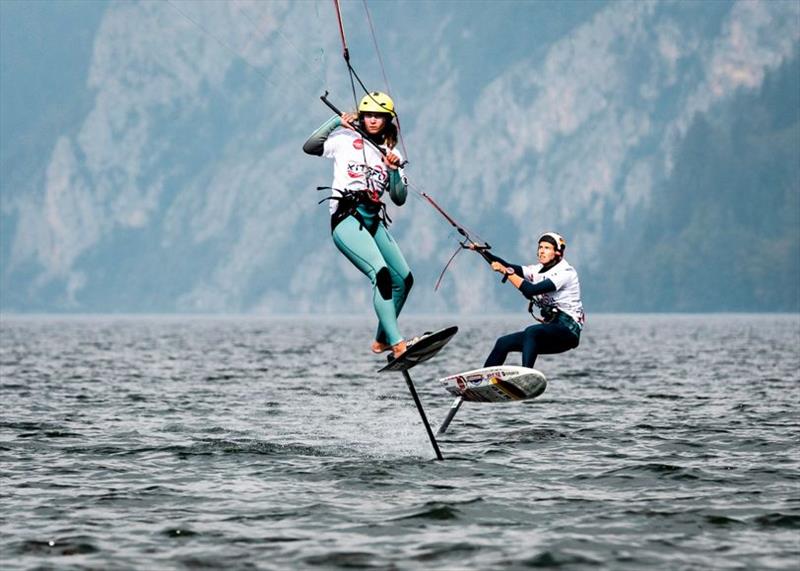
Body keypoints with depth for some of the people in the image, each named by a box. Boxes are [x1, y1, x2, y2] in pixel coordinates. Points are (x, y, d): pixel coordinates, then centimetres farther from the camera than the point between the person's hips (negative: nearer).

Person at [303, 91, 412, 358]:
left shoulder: (391, 154, 17)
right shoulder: (346, 140, 5)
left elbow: (399, 199, 10)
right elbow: (310, 147, -8)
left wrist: (394, 170, -5)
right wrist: (336, 122, -10)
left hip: (374, 221, 7)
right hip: (346, 218, -7)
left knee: (404, 279, 11)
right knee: (381, 273, -25)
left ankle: (382, 340, 29)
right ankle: (397, 344, -32)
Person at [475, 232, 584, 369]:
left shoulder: (565, 272, -13)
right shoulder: (539, 270, 12)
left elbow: (531, 290, -23)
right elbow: (509, 267, 2)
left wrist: (507, 272, -20)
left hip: (568, 330, -9)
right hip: (551, 331, 9)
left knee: (531, 332, -36)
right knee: (503, 343, 3)